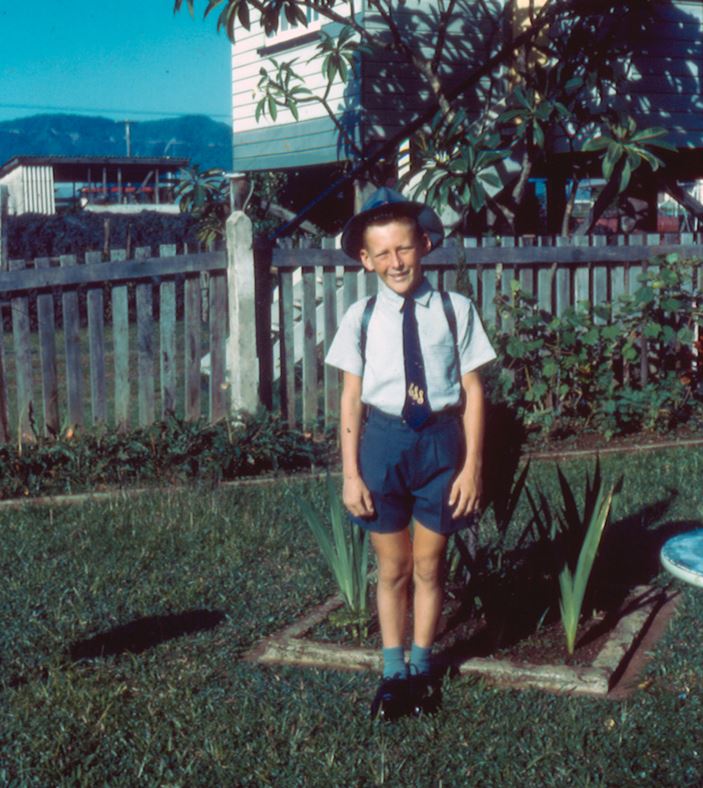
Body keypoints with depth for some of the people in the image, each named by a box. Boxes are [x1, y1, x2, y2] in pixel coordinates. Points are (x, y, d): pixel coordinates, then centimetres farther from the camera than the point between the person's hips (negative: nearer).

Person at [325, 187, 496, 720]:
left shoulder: (454, 310, -4)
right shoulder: (362, 317, -2)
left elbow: (473, 392, -2)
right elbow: (352, 399, 0)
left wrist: (472, 466, -6)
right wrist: (350, 472, -3)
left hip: (439, 441, 0)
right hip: (383, 441, 1)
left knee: (429, 567, 12)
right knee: (392, 568, 12)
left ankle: (421, 667, 32)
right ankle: (393, 671, 29)